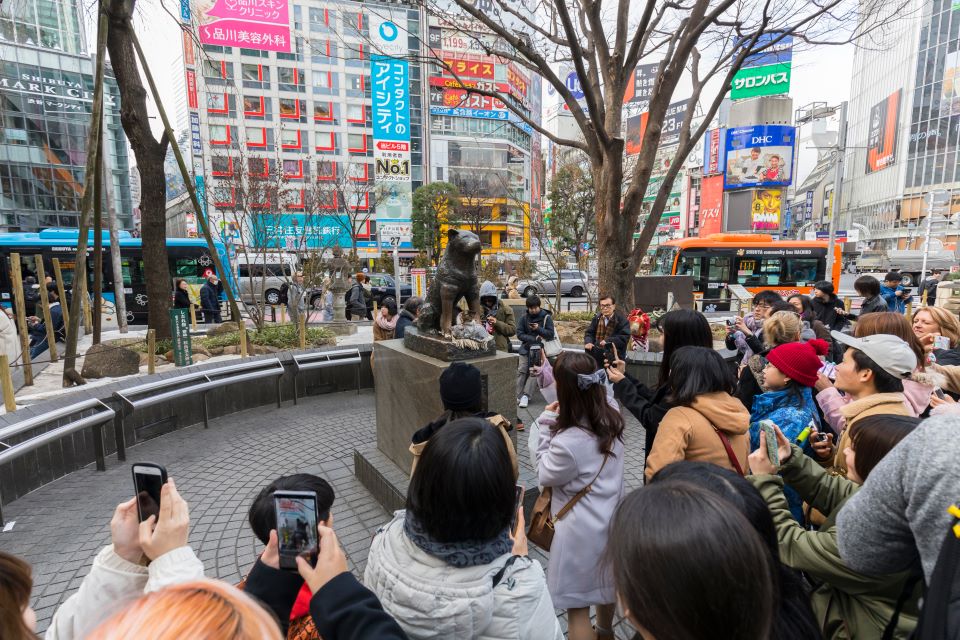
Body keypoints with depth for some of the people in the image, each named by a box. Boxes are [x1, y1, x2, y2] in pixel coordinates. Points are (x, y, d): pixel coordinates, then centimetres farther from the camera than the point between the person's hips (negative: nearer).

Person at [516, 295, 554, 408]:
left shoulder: (546, 317, 2)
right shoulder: (524, 317, 8)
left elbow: (551, 334, -2)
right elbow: (519, 333, 1)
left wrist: (539, 329, -16)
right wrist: (534, 338, -12)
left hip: (539, 348, -2)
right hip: (526, 347, 2)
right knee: (521, 370, -12)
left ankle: (526, 396, -19)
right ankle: (518, 396, -13)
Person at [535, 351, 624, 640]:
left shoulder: (568, 442, -32)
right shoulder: (612, 419, -10)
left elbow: (546, 475, -14)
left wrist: (546, 424, -16)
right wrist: (555, 423, -2)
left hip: (581, 530, -8)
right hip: (610, 518, 9)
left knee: (577, 606, 11)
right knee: (605, 580, 32)